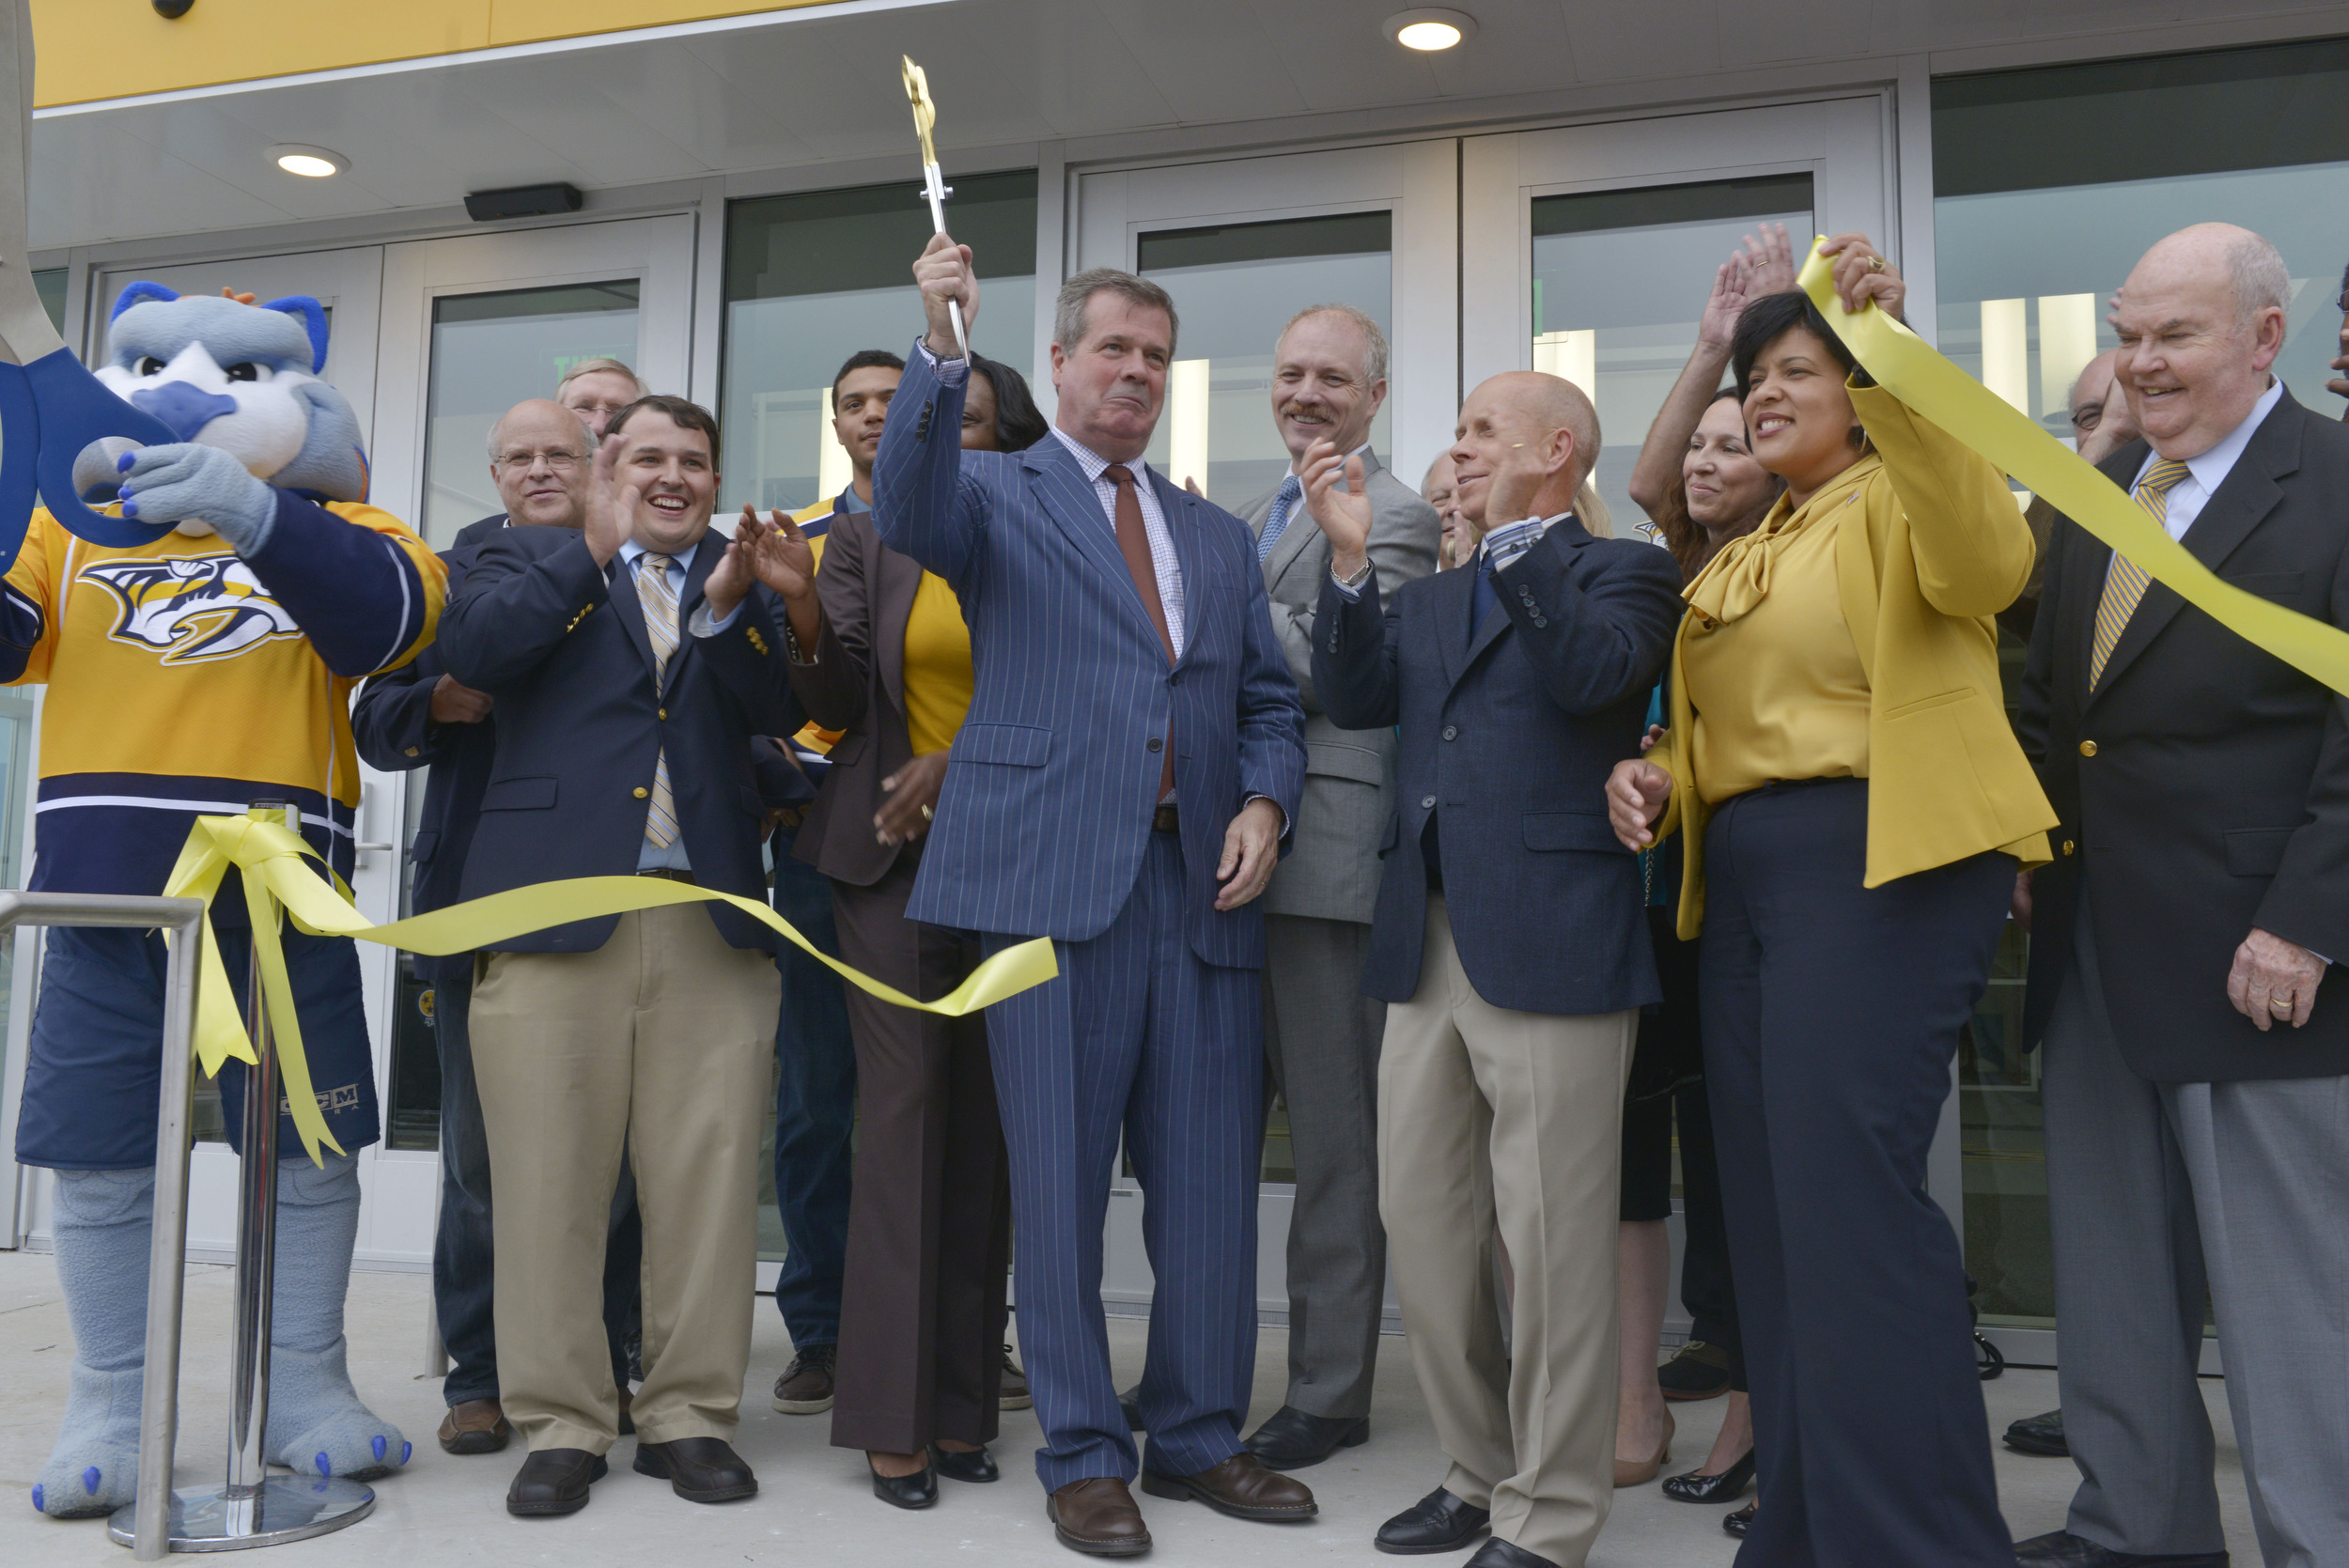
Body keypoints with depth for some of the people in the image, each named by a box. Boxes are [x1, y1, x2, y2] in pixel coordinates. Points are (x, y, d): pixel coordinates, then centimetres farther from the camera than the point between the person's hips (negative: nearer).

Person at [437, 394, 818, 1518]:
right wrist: (594, 547, -3)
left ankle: (691, 1415, 14)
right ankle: (561, 1421, 14)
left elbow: (782, 713, 2)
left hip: (713, 918, 2)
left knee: (708, 1177, 2)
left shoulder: (744, 578, 17)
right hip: (557, 901, -1)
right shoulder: (534, 560, 14)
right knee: (550, 1179, 1)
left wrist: (728, 611, -13)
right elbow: (473, 648, -7)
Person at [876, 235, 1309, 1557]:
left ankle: (1199, 1434, 25)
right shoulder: (997, 493, 9)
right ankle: (1084, 1456, 17)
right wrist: (943, 351, -26)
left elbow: (1270, 702, 18)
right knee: (1062, 1180, 2)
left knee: (1212, 1181, 8)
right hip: (1059, 876, -4)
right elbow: (909, 514, -15)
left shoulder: (1221, 537, 22)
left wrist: (1265, 803, -1)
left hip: (1204, 881, 5)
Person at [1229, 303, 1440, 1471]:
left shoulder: (1396, 517, -6)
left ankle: (1329, 1392, 13)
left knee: (1333, 1138, 1)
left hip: (1325, 846, -8)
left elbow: (1332, 668, -16)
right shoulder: (1250, 517, 20)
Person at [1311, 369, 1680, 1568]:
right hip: (1426, 946, 7)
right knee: (1421, 1227, 12)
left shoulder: (1623, 572, 4)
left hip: (1550, 947, -7)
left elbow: (1591, 673, -17)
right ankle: (1479, 1470, 29)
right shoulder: (1429, 600, 22)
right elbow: (1355, 697, 6)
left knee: (1550, 1236, 0)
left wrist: (1514, 535, -15)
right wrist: (1351, 556, -2)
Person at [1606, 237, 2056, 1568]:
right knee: (1773, 1208, 10)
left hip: (1882, 867, -8)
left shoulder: (1898, 499, 0)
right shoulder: (1743, 559, 23)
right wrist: (1657, 772, 4)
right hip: (1747, 882, 8)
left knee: (1850, 1201, -15)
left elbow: (1987, 558, -24)